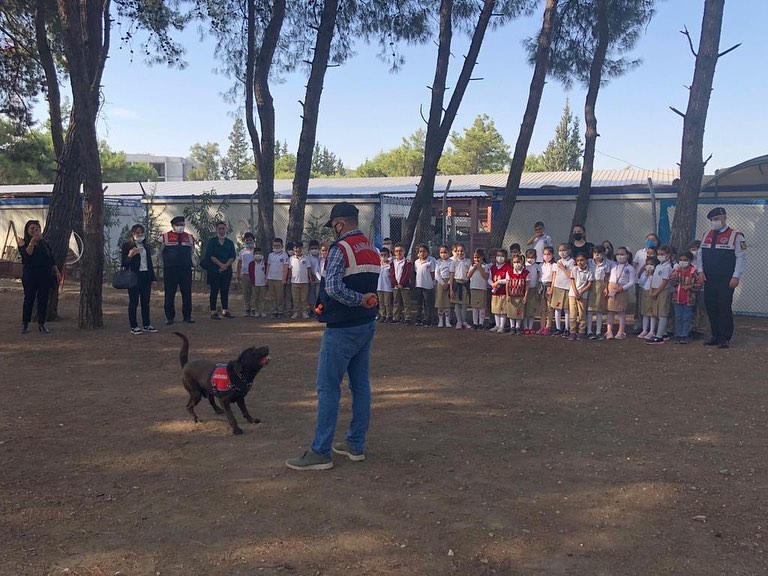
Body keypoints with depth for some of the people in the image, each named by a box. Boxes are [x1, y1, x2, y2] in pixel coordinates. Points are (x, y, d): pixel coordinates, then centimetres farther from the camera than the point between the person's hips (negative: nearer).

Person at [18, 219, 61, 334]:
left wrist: (57, 272, 9)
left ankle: (41, 323, 10)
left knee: (43, 299, 2)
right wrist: (32, 241, -23)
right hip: (30, 275, -3)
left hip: (45, 275, 3)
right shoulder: (24, 243, 2)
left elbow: (51, 259, 15)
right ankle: (25, 323, 10)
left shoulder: (44, 243, 13)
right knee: (29, 298, -1)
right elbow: (27, 254, -17)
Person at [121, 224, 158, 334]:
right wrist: (129, 256, -25)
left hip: (146, 277, 5)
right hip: (134, 277, -5)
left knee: (145, 302, 8)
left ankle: (147, 325, 14)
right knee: (134, 302, -1)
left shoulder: (147, 246, 14)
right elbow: (123, 264, -5)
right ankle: (134, 326, 3)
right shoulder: (127, 246, -3)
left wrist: (153, 279, 15)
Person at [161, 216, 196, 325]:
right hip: (170, 270, -2)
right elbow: (160, 252, 11)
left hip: (186, 270, 2)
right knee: (169, 294, 3)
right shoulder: (165, 237, 1)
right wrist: (168, 261, 9)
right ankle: (169, 317, 13)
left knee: (187, 294, 6)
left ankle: (187, 316, 16)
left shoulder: (190, 238, 9)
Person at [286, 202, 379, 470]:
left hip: (341, 329, -8)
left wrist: (359, 300, -17)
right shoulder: (372, 250, 10)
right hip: (367, 325, 9)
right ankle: (356, 445, 22)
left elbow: (333, 288, -28)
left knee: (328, 388, -3)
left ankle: (320, 452, 1)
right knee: (361, 385, 13)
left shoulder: (340, 248, -16)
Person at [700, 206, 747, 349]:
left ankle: (725, 338, 5)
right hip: (709, 280, 5)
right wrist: (701, 271, 5)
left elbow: (741, 258, -7)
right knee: (711, 308, 7)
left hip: (726, 281, -5)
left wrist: (736, 277, -12)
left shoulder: (735, 236, -5)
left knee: (724, 308, -4)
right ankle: (715, 336, 18)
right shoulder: (706, 235, 11)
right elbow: (700, 254, 17)